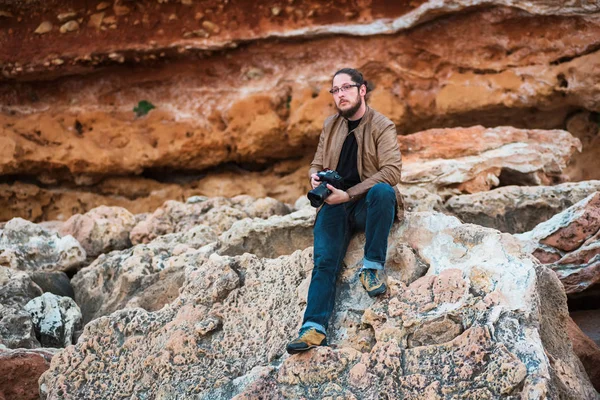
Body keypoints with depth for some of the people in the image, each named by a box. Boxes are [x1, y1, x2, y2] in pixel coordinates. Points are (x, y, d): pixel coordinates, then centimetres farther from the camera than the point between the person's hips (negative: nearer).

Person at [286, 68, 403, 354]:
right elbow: (316, 164, 22)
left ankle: (372, 266, -29)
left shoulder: (382, 127, -3)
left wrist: (349, 194, -22)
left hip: (367, 205, -3)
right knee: (324, 261, -21)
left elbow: (392, 171, -16)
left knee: (383, 191, -39)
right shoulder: (330, 126, 14)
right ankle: (314, 328, -31)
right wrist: (315, 176, -5)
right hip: (335, 205, 3)